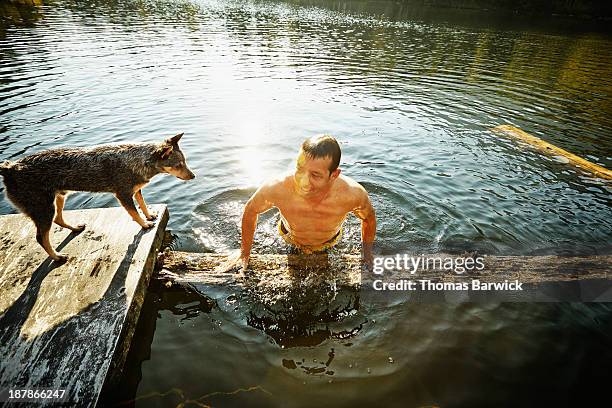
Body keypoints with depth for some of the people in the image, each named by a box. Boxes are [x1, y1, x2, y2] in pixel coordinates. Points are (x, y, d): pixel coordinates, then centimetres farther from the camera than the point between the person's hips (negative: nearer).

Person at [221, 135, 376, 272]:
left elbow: (369, 217, -15)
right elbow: (250, 210, -18)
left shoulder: (353, 194, -41)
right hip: (290, 239, 0)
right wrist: (245, 252, -6)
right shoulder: (277, 189, -42)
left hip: (329, 243, 1)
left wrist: (367, 251, -2)